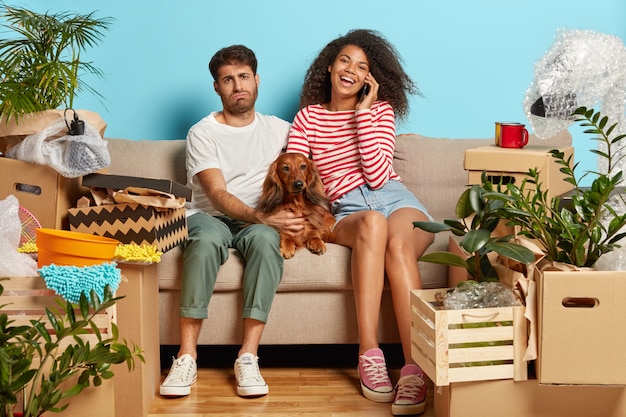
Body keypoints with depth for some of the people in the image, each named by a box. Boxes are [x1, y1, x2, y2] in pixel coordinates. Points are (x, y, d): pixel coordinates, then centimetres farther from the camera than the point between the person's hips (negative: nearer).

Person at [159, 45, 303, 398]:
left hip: (258, 222, 2)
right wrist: (261, 217, -26)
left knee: (264, 238, -36)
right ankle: (187, 356, -37)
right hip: (210, 216, -1)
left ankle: (248, 356, -38)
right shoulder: (203, 133, 2)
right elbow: (217, 195, -9)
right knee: (207, 239, -38)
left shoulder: (279, 129, 14)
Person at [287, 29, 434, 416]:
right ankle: (369, 356, -40)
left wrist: (364, 112, -1)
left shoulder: (380, 110, 14)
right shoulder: (308, 116, 17)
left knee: (397, 242, -36)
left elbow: (378, 176, -2)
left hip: (395, 199, 0)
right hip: (347, 211, 0)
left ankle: (415, 370, -45)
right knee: (373, 223, -37)